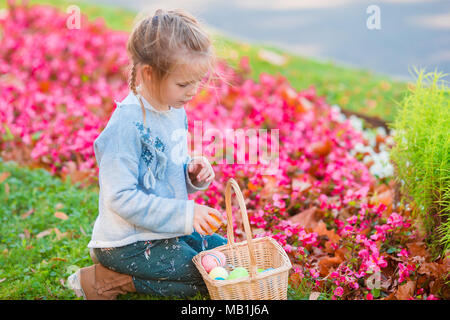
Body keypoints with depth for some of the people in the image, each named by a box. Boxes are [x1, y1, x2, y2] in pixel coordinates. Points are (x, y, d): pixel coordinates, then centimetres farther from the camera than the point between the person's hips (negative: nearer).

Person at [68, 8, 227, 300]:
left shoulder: (176, 112, 3)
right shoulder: (126, 125, -25)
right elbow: (121, 198, -28)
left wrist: (194, 173, -6)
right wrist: (185, 214, -28)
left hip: (165, 229, 9)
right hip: (126, 242, -9)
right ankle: (110, 281, -3)